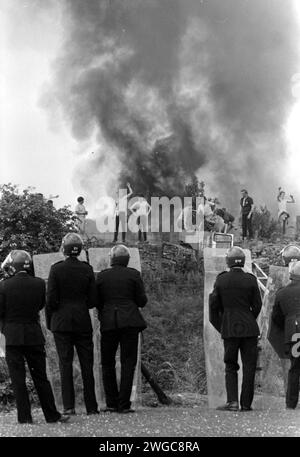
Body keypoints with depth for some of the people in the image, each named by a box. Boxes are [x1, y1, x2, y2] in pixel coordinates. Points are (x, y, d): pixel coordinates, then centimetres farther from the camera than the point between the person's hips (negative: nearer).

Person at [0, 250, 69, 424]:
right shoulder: (39, 284, -5)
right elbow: (41, 305, 7)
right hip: (35, 336, 3)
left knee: (18, 379, 5)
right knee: (40, 377, 12)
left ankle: (25, 417, 5)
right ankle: (52, 415, 13)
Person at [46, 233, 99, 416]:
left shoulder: (56, 269, -7)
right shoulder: (87, 269, -2)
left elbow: (51, 300, -7)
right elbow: (93, 300, 0)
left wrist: (49, 322, 5)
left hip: (61, 322, -1)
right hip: (83, 321, 1)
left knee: (65, 363, 3)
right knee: (87, 364, 7)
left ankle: (69, 406, 0)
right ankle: (91, 406, 9)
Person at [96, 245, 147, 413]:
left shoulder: (102, 276, 4)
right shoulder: (134, 274, 0)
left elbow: (97, 302, 6)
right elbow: (142, 301, -1)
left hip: (108, 323, 1)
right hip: (130, 322, -1)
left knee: (108, 363, 13)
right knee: (128, 363, 3)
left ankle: (112, 403, 13)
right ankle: (124, 404, -2)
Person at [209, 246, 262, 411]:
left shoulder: (221, 280, -3)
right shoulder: (250, 280, -5)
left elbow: (214, 305, 1)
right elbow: (257, 305, -1)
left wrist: (220, 327, 13)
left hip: (229, 329, 1)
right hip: (249, 329, -1)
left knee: (230, 367, 11)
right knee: (249, 367, 7)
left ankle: (232, 401, -1)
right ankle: (246, 404, 7)